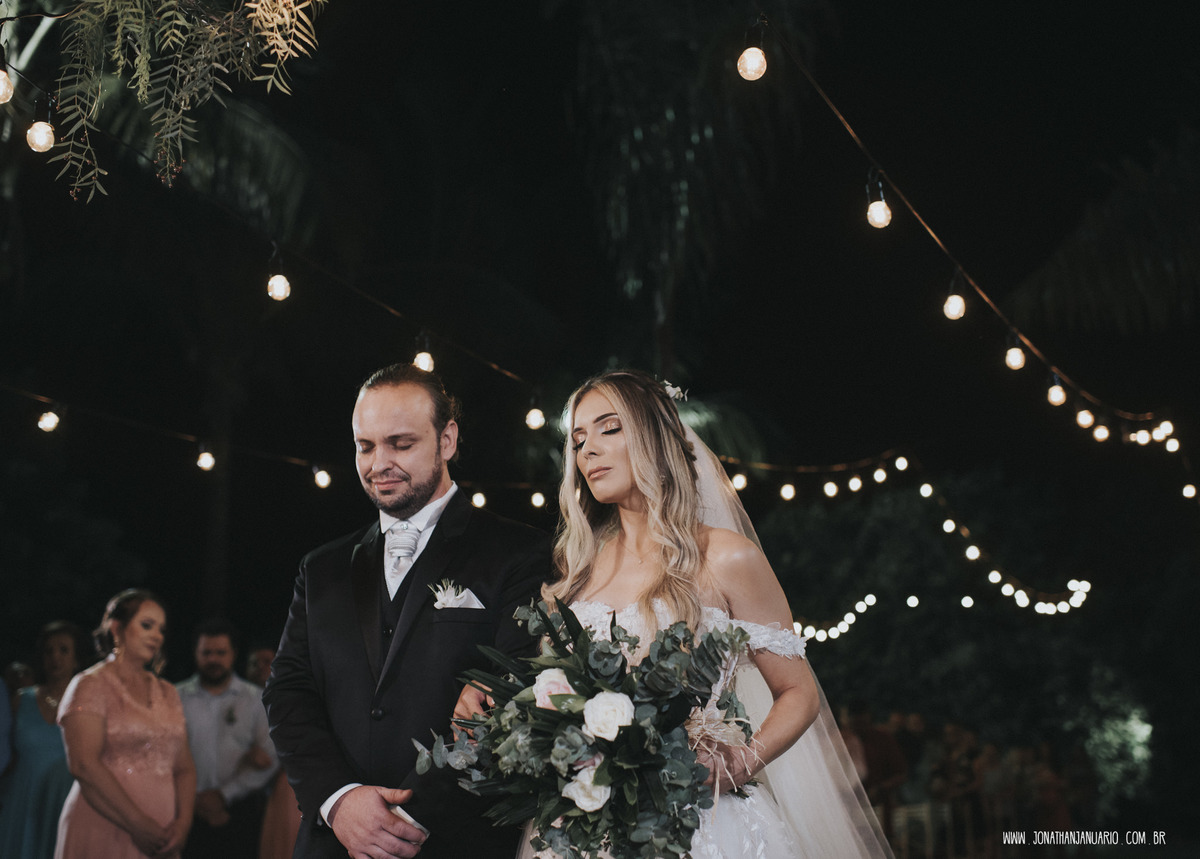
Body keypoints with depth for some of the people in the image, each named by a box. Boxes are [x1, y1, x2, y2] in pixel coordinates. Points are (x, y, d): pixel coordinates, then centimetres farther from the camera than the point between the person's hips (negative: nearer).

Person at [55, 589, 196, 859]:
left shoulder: (167, 693, 17)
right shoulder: (91, 686, -2)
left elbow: (183, 767, 13)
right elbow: (84, 765, -14)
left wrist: (183, 821, -6)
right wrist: (139, 825, -16)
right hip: (103, 836, -5)